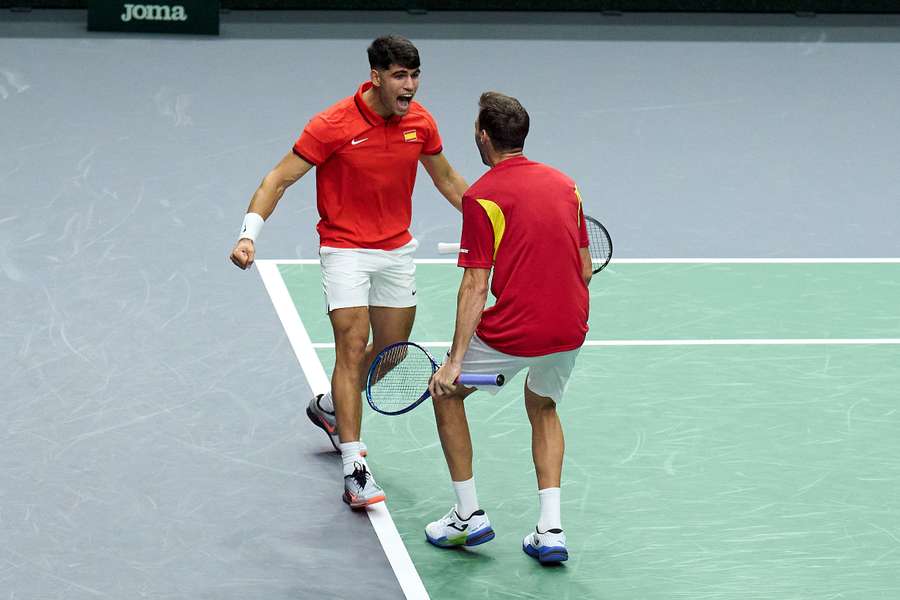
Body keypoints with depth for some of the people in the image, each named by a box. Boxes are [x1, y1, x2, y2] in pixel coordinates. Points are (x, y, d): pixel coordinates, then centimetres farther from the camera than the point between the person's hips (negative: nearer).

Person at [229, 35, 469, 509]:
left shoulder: (420, 122, -3)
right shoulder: (333, 125, -19)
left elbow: (446, 178, 14)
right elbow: (280, 178, -16)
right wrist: (249, 233, -28)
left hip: (397, 250, 6)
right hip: (345, 250, -6)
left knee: (391, 350, 15)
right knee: (352, 348, -15)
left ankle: (330, 408, 43)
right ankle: (355, 470, -17)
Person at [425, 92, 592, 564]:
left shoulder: (482, 196, -10)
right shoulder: (564, 184, 9)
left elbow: (475, 286, -13)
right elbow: (585, 269, 12)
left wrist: (455, 362, -11)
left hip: (511, 332, -6)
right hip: (570, 330, 6)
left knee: (446, 392, 19)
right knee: (543, 407, 31)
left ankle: (469, 516, 19)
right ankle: (549, 530, 17)